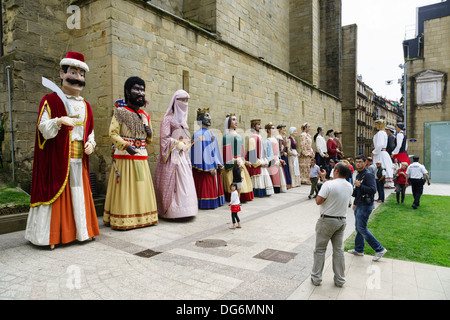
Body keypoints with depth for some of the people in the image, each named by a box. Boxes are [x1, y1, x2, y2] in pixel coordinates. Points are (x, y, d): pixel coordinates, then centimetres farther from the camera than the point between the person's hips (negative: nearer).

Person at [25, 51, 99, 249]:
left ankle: (79, 230, 20)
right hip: (58, 159, -5)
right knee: (56, 193, -2)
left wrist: (90, 143, 2)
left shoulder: (85, 106, 16)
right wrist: (59, 121, -27)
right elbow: (43, 129, -8)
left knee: (79, 193, 9)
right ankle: (52, 235, 9)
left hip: (79, 160, 5)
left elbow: (90, 131, 21)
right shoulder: (50, 100, -1)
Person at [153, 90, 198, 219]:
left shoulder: (183, 118, 20)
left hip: (183, 157, 7)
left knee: (185, 183, 3)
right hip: (172, 157, -7)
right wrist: (179, 143, -12)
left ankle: (182, 208, 10)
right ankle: (170, 211, 2)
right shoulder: (168, 118, -3)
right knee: (171, 184, -6)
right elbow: (164, 139, -11)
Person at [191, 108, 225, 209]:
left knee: (214, 184, 13)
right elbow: (201, 151, -17)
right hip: (206, 165, -8)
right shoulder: (199, 134, -11)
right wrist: (209, 167, -20)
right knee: (206, 185, -3)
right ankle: (206, 204, 7)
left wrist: (219, 163, 14)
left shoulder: (211, 133, 15)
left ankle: (215, 202, 22)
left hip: (213, 164, 9)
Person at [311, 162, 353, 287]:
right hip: (342, 221, 5)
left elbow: (318, 201, -17)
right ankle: (340, 280, 21)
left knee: (320, 249, 7)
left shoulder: (328, 184, -20)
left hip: (327, 221, -5)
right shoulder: (350, 187, 1)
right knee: (338, 250, 13)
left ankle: (316, 278, 14)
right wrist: (324, 179, 20)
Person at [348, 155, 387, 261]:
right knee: (358, 227, 14)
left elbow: (373, 190, -26)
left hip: (365, 206, -10)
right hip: (359, 205, 10)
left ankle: (379, 249, 1)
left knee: (362, 228, -9)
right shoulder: (358, 175, 15)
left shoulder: (368, 175, -15)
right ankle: (359, 249, 24)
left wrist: (359, 185, -23)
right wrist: (355, 203, 26)